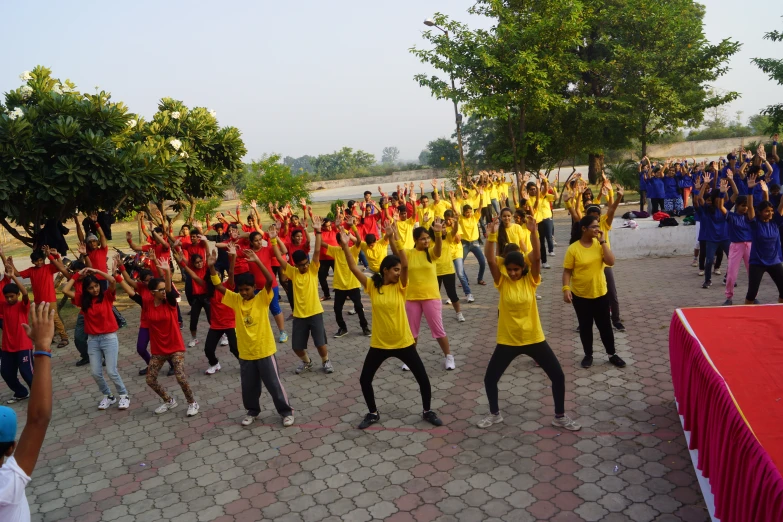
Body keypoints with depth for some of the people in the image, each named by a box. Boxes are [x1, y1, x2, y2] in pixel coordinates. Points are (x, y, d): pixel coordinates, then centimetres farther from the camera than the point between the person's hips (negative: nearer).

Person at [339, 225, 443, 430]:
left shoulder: (400, 287, -7)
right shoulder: (372, 286, -4)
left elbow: (406, 264, -22)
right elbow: (354, 268, -11)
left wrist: (394, 238, -29)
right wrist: (346, 247, -21)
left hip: (403, 342, -1)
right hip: (379, 343, 1)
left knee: (423, 378, 1)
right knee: (364, 379, 6)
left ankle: (427, 411, 25)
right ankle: (373, 413, 28)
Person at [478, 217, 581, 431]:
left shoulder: (530, 280, -6)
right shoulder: (502, 282, -5)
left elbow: (536, 257, -20)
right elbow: (490, 260, -19)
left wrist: (534, 232, -32)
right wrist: (491, 235, -29)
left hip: (534, 338, 0)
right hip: (507, 340, 0)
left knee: (558, 376, 1)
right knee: (490, 379, 4)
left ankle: (560, 417, 22)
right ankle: (494, 414, 29)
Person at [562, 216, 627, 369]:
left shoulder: (601, 244, -2)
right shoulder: (573, 249, -13)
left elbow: (611, 262, -15)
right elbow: (567, 271, -9)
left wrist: (602, 241, -16)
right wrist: (566, 289, -21)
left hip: (600, 293, 3)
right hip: (580, 295, -2)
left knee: (605, 326, 12)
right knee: (585, 326, 11)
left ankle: (612, 354, 29)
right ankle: (588, 355, 28)